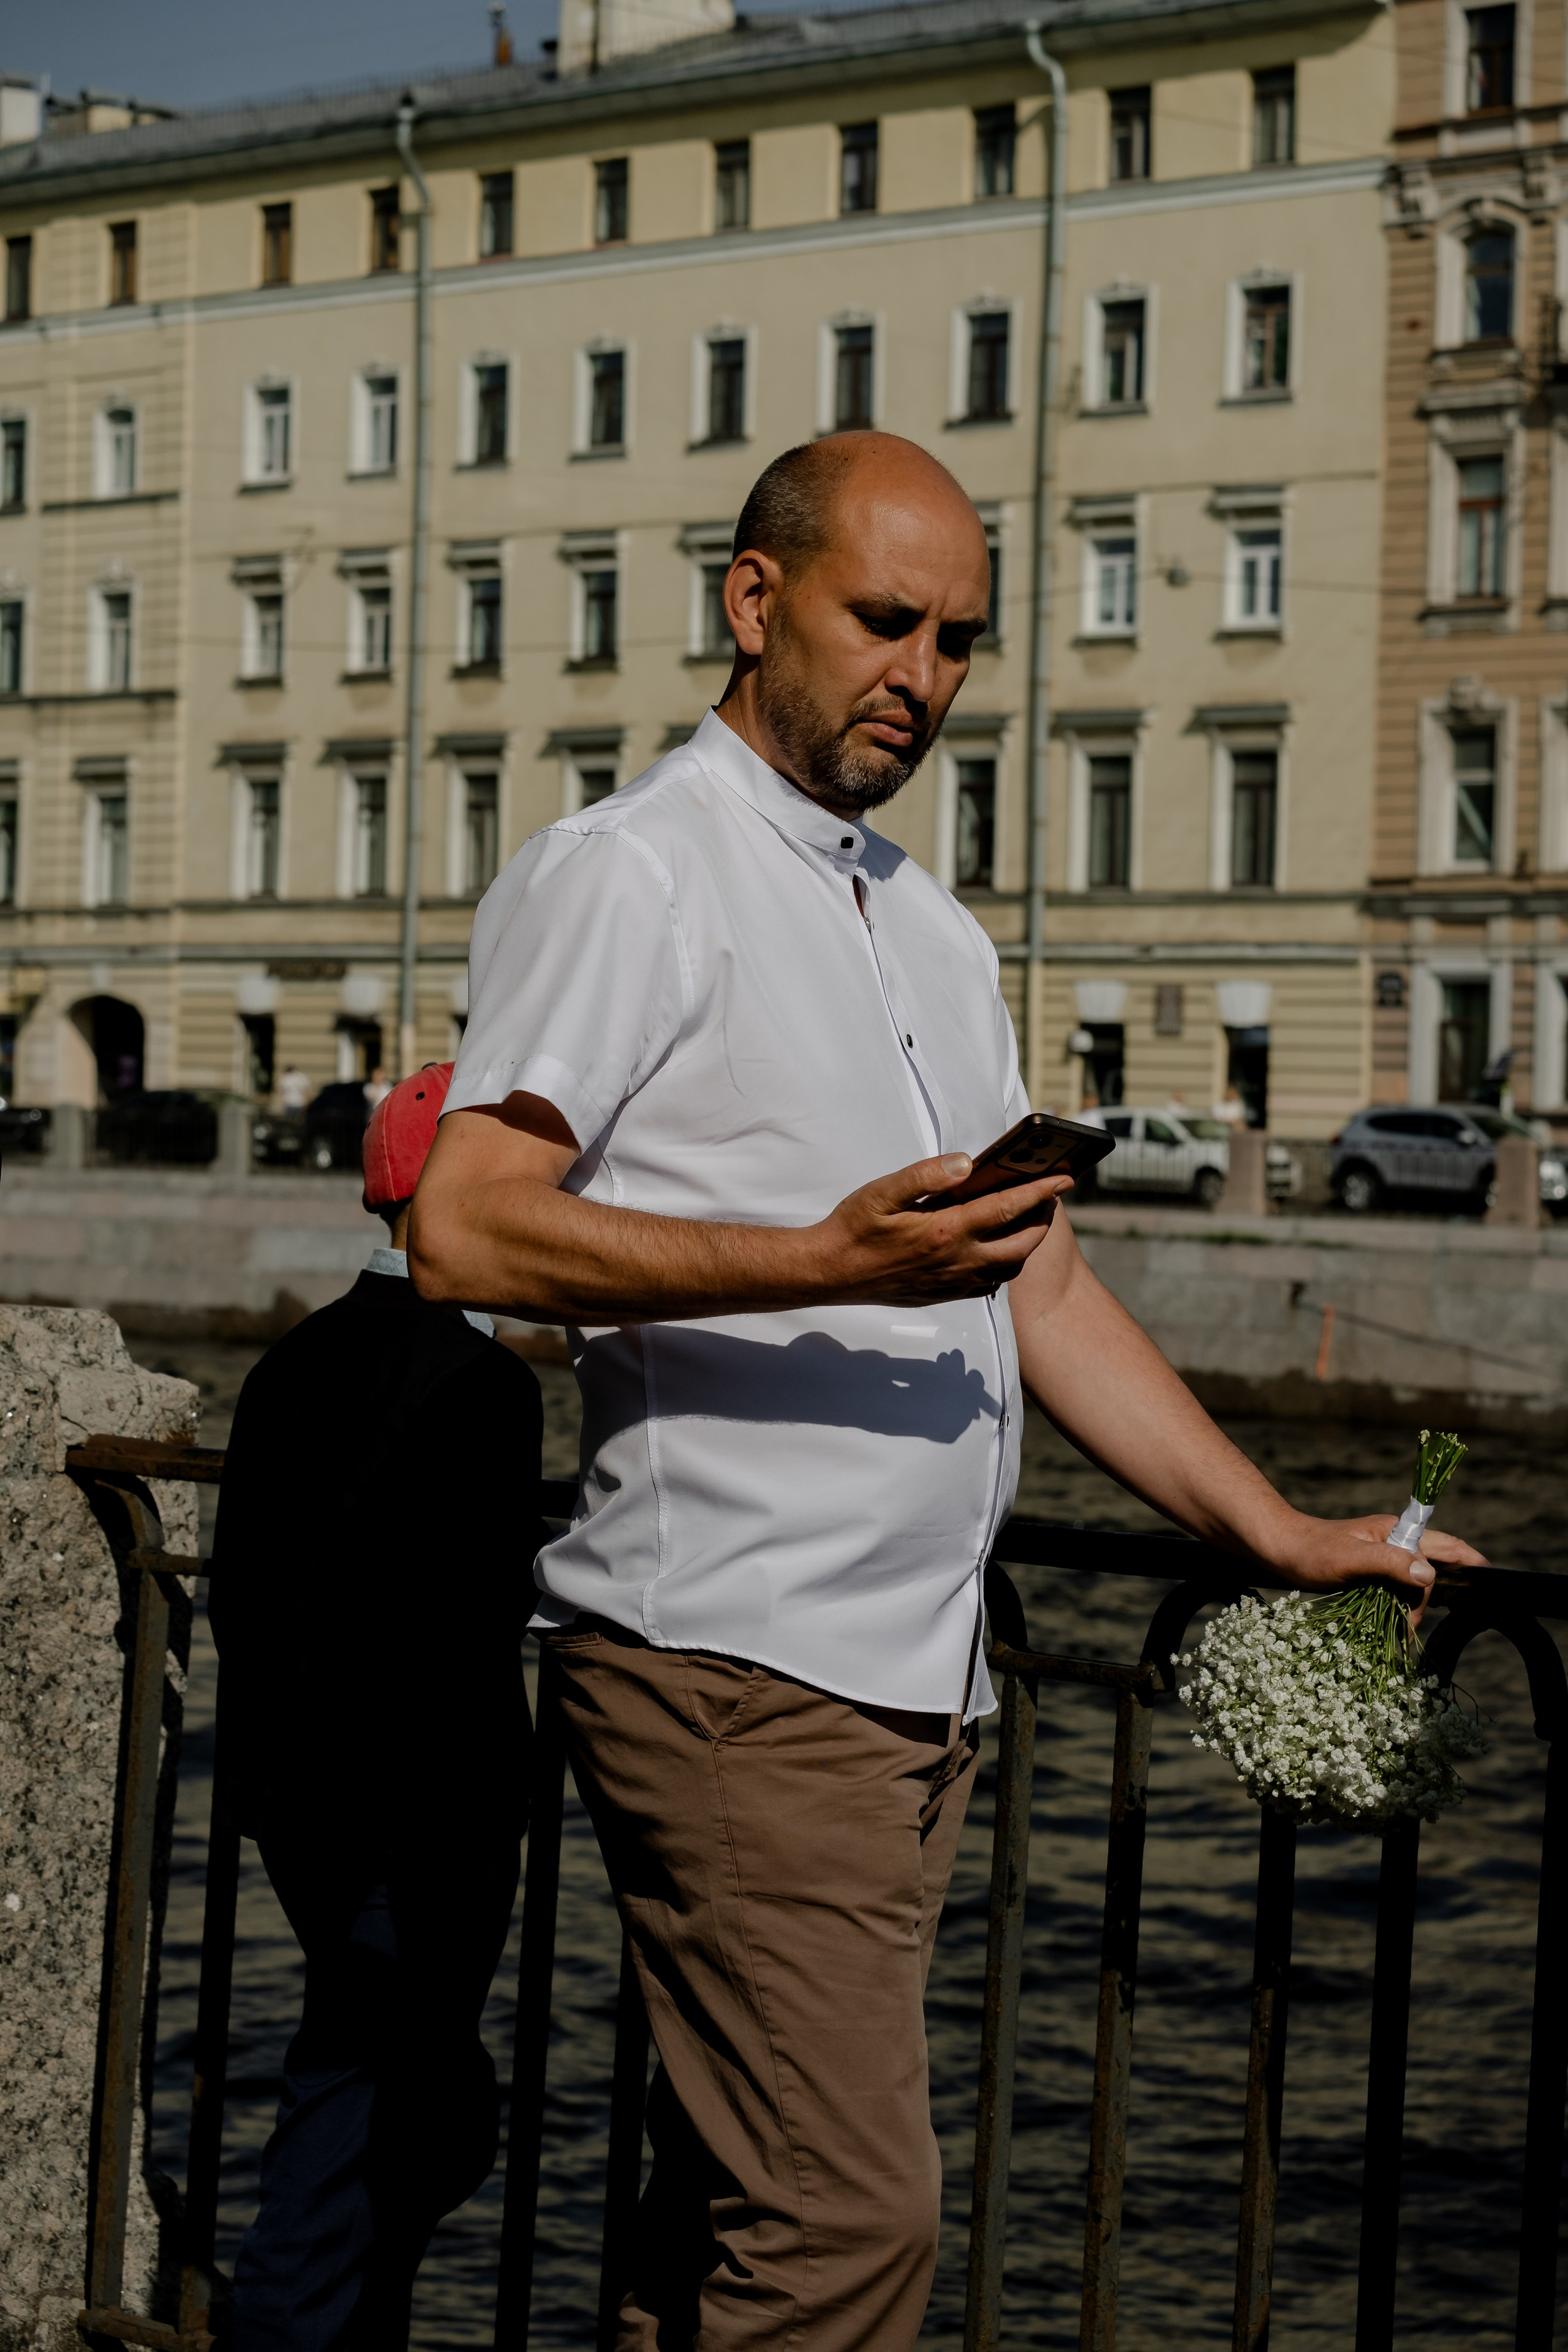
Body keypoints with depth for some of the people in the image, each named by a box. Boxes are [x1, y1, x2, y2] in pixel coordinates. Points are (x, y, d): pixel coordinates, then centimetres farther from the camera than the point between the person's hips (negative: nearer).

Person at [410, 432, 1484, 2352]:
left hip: (919, 1684, 8)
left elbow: (1034, 1281, 24)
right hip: (731, 1664, -8)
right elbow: (466, 1228, -15)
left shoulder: (936, 933, 23)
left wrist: (1275, 1531, 16)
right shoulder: (626, 873, -4)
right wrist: (828, 1264, -22)